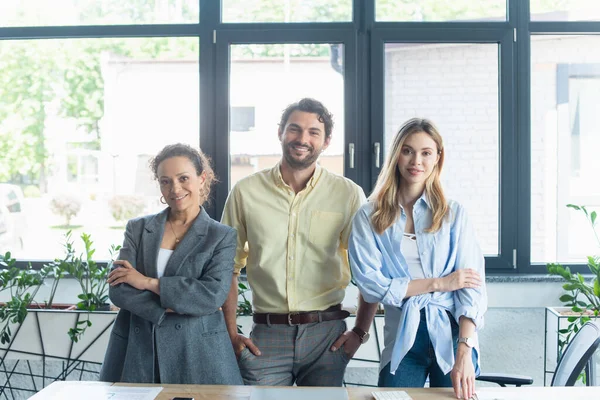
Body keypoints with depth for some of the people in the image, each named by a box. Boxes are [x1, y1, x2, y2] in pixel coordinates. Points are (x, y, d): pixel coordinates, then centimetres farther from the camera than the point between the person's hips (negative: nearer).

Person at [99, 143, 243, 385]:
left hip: (196, 354, -1)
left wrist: (149, 282, -11)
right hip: (137, 351, 2)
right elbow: (117, 289, -2)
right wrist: (167, 308, -15)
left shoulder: (222, 237, 2)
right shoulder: (138, 228, 9)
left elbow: (214, 294, -12)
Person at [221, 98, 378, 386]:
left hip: (327, 334, 0)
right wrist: (231, 334, 2)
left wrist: (360, 332, 1)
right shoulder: (245, 192, 3)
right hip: (266, 336, 0)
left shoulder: (349, 195, 0)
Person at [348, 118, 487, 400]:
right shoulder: (369, 217, 3)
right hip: (402, 342, 0)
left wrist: (464, 354, -17)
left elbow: (472, 287, -5)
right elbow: (371, 285, -6)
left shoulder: (453, 213, 2)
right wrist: (439, 283, -9)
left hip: (452, 336, 0)